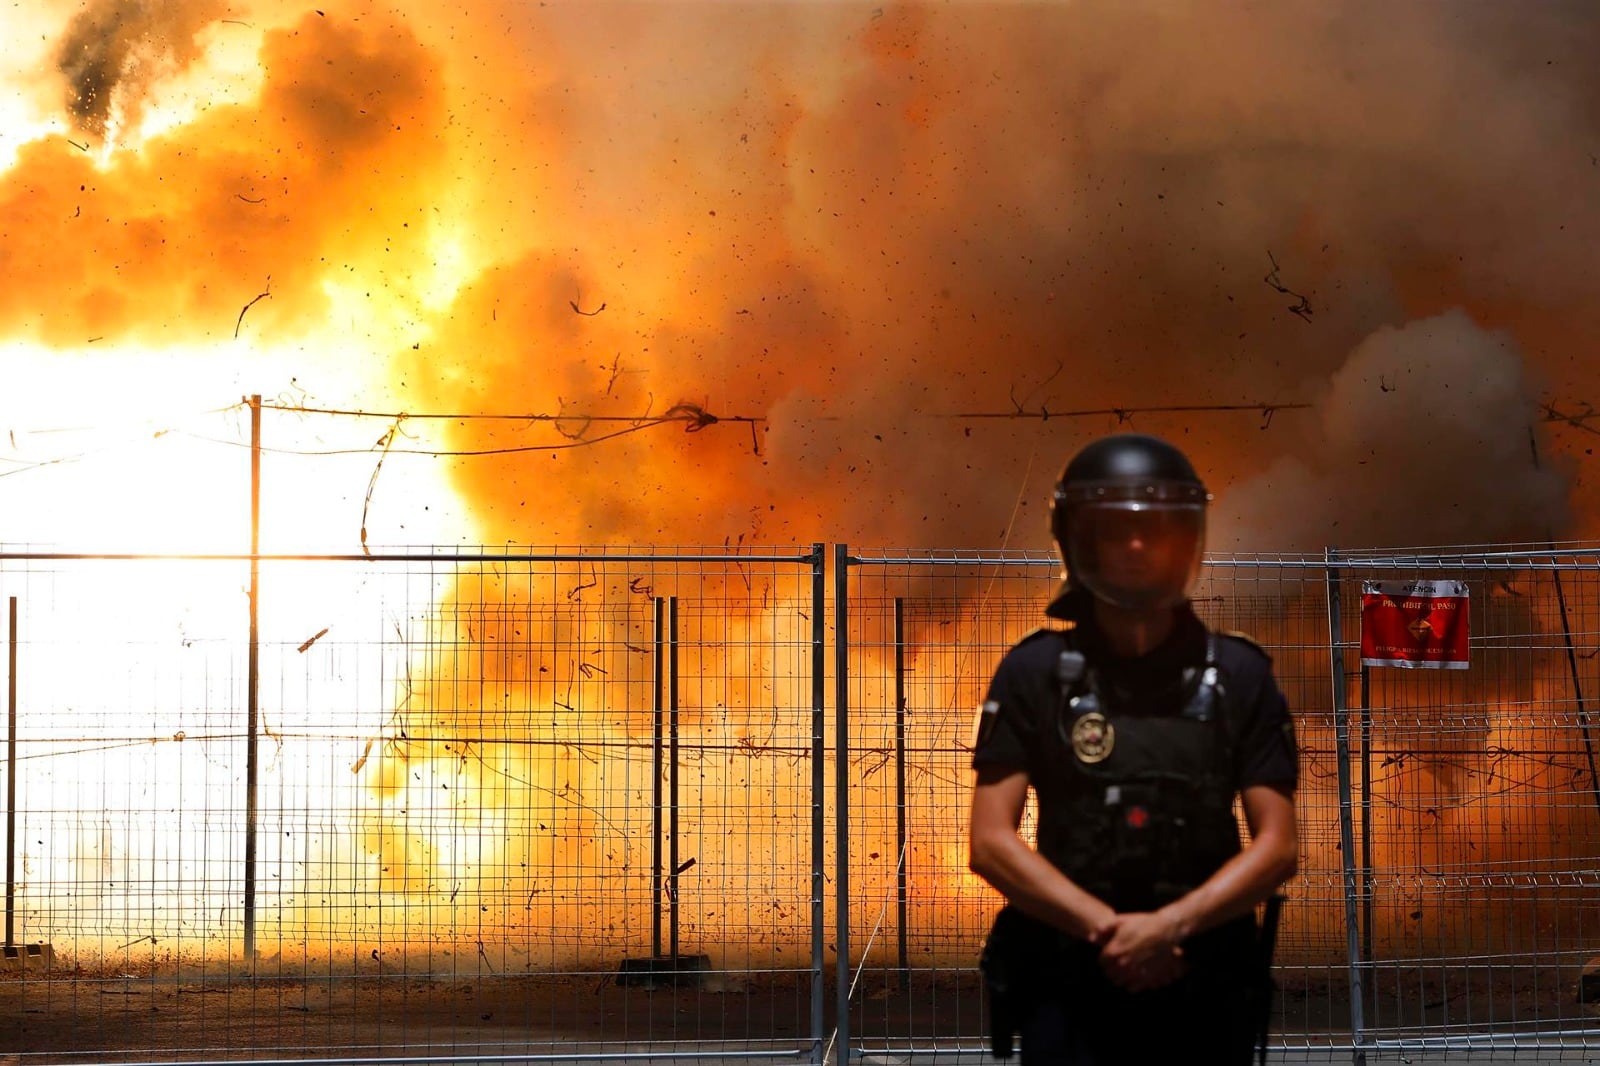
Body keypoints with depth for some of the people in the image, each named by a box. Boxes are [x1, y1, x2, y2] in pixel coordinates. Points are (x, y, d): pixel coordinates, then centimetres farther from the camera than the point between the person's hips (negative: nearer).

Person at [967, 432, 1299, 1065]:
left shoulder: (1237, 676, 4)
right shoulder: (1036, 673, 3)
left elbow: (1278, 845, 1)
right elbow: (991, 842, -2)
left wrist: (1170, 925, -12)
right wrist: (1107, 927, -11)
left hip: (1204, 994, 1)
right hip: (1066, 990, -1)